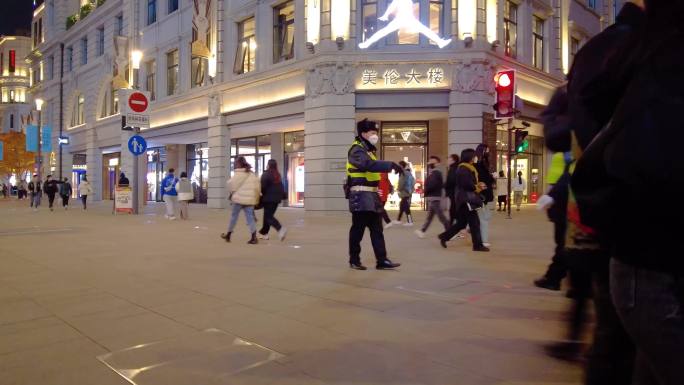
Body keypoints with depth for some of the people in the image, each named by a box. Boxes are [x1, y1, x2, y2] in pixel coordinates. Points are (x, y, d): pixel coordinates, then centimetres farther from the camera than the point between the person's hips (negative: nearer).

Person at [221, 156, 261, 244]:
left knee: (234, 216, 10)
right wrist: (256, 198, 18)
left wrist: (231, 192, 5)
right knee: (250, 217, 2)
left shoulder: (238, 174, -7)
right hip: (250, 199, 4)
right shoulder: (252, 174, 10)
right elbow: (258, 186, 10)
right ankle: (254, 237, -9)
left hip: (239, 198, -4)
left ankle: (228, 235, 22)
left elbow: (231, 183, -14)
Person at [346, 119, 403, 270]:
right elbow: (369, 164, -32)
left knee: (377, 229, 7)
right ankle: (354, 260, 12)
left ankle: (382, 260, 9)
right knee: (358, 229, 0)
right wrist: (391, 165, -35)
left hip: (372, 196, 10)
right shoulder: (357, 150, -13)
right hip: (361, 196, -10)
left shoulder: (368, 150, 19)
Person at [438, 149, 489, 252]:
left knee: (461, 223, 13)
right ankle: (478, 245, 0)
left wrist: (478, 185, 4)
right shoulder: (463, 169, -14)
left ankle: (444, 237, 18)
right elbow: (467, 184, -22)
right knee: (474, 222, -6)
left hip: (468, 199, 11)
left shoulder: (468, 169, 19)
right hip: (466, 199, -11)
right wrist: (478, 188, -8)